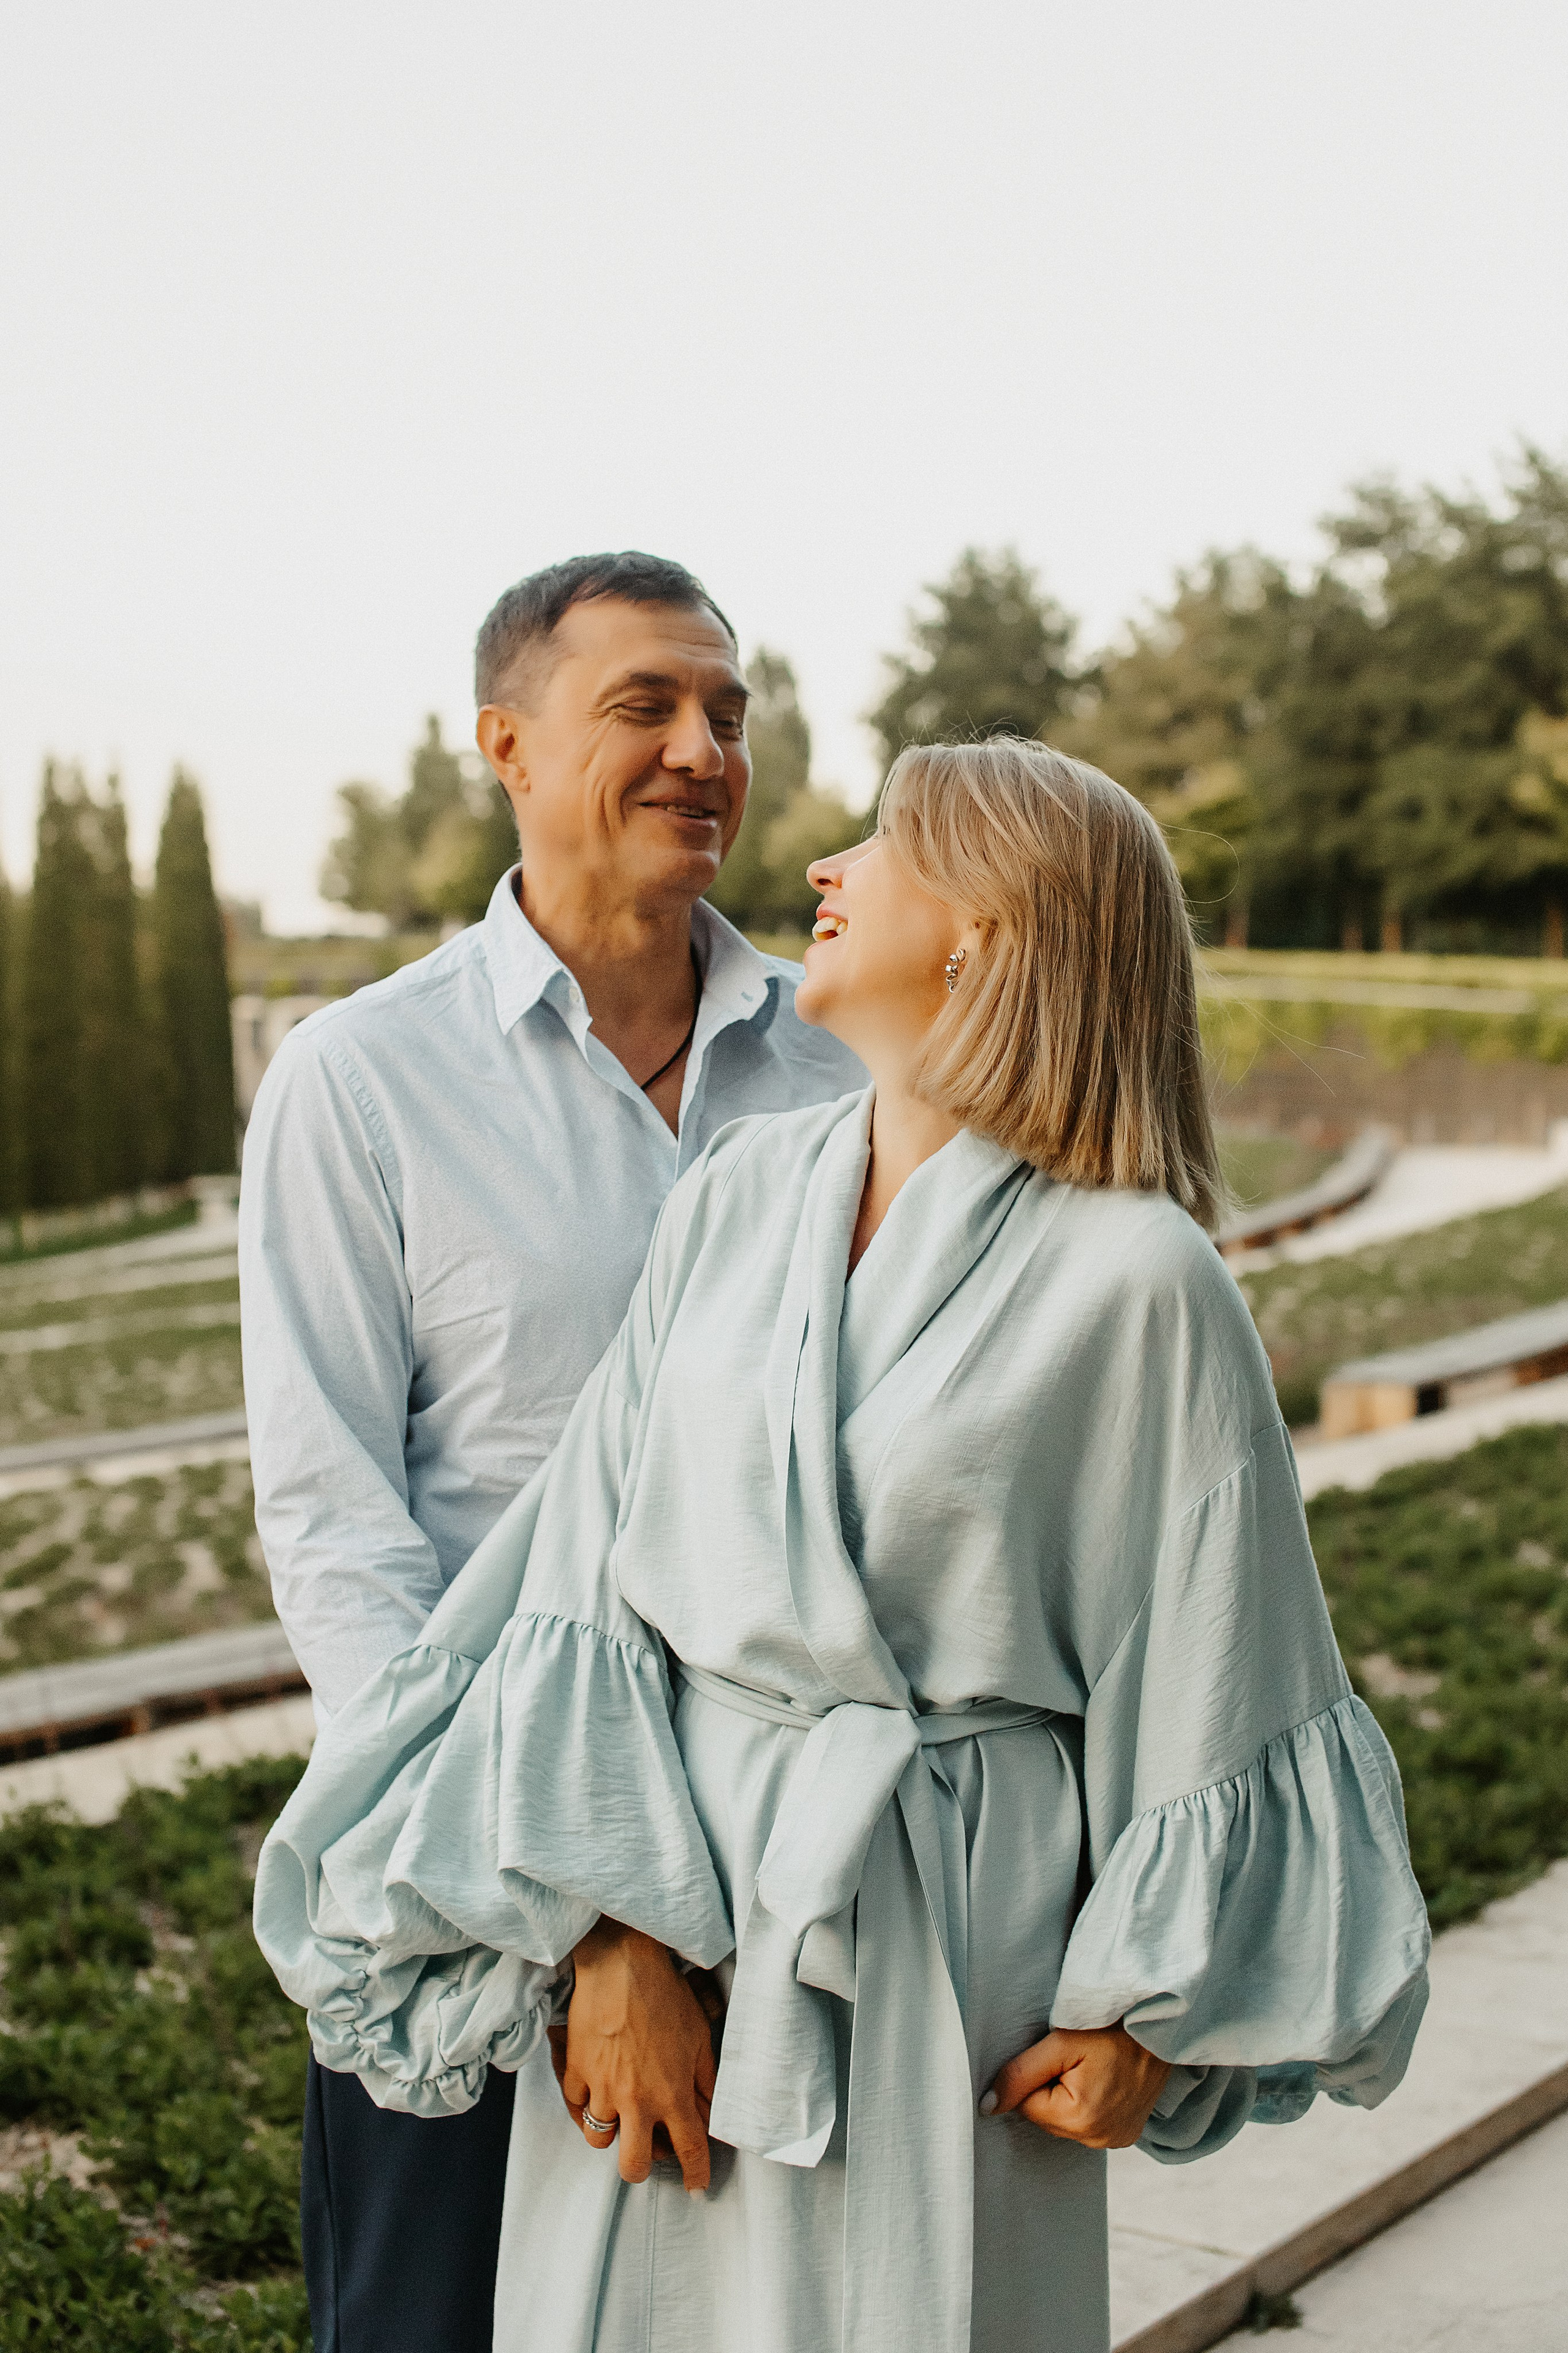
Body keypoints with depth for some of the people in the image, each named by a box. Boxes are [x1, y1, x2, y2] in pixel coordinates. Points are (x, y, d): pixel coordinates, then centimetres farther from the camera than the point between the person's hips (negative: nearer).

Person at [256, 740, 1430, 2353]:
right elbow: (595, 1568, -2)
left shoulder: (1133, 1276, -12)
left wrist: (1147, 2012, 0)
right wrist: (608, 1934, -10)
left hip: (942, 1927, -4)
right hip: (670, 1873, 4)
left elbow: (1213, 1677, -5)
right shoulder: (737, 1196, 1)